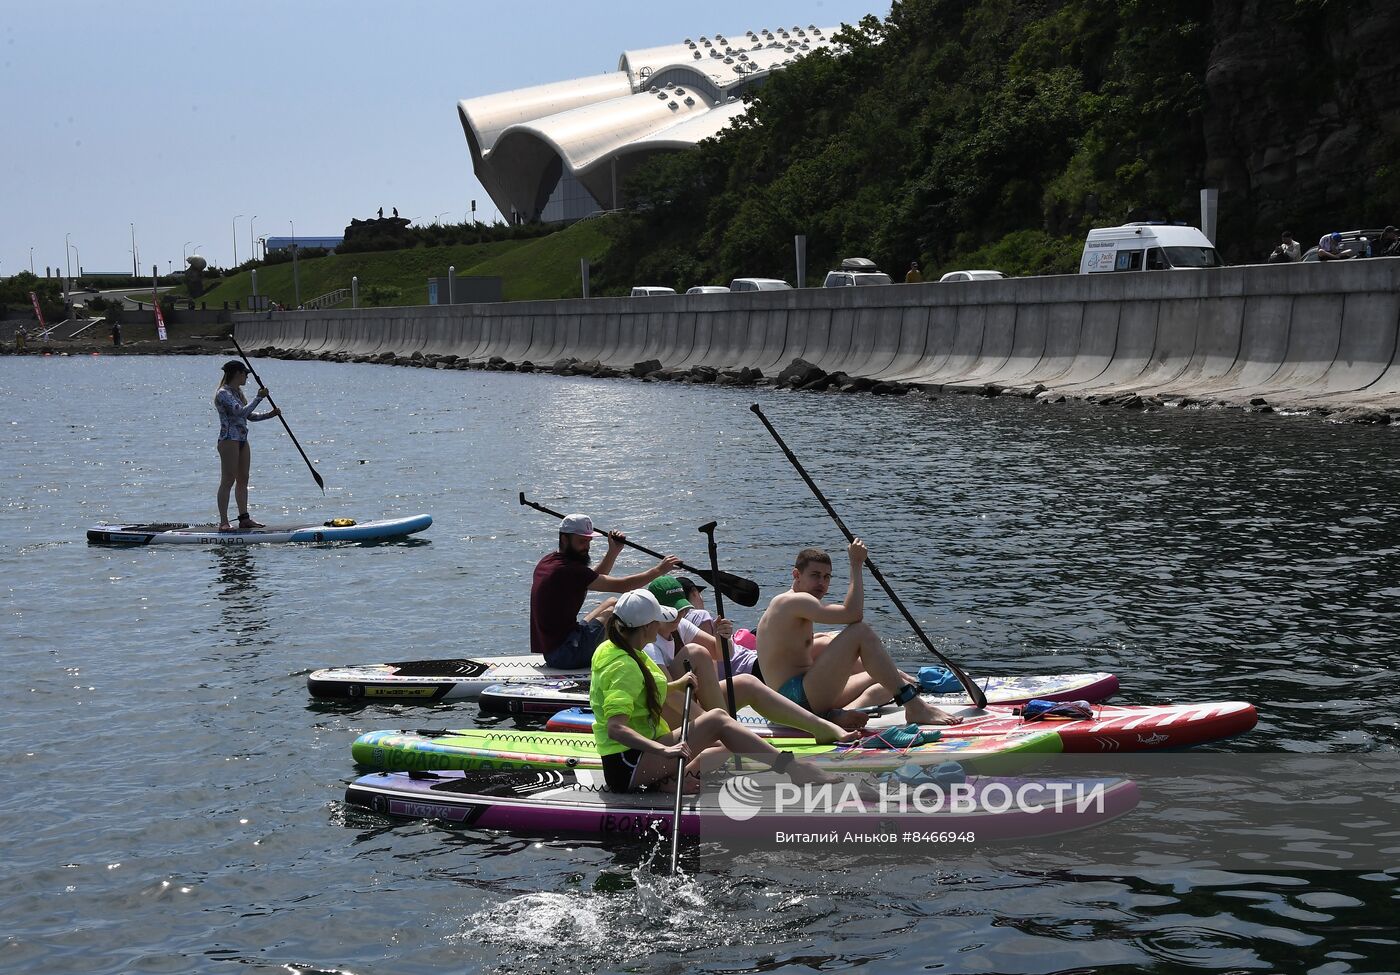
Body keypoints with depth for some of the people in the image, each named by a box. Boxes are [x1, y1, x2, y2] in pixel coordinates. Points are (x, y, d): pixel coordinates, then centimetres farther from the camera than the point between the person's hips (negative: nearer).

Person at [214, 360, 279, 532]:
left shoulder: (238, 392, 16)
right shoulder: (223, 394, -14)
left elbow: (250, 416, 20)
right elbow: (241, 412, -25)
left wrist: (270, 414, 8)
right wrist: (259, 398, -19)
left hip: (242, 440, 10)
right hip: (229, 440, -10)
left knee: (243, 480, 10)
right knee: (228, 481, -9)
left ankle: (244, 518, 15)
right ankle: (223, 522, -8)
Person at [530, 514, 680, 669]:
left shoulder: (547, 562, 10)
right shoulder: (567, 570, -20)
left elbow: (595, 579, 22)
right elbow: (619, 586, -18)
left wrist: (613, 552, 13)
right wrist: (658, 570, -11)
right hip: (566, 654, -11)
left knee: (612, 603, 18)